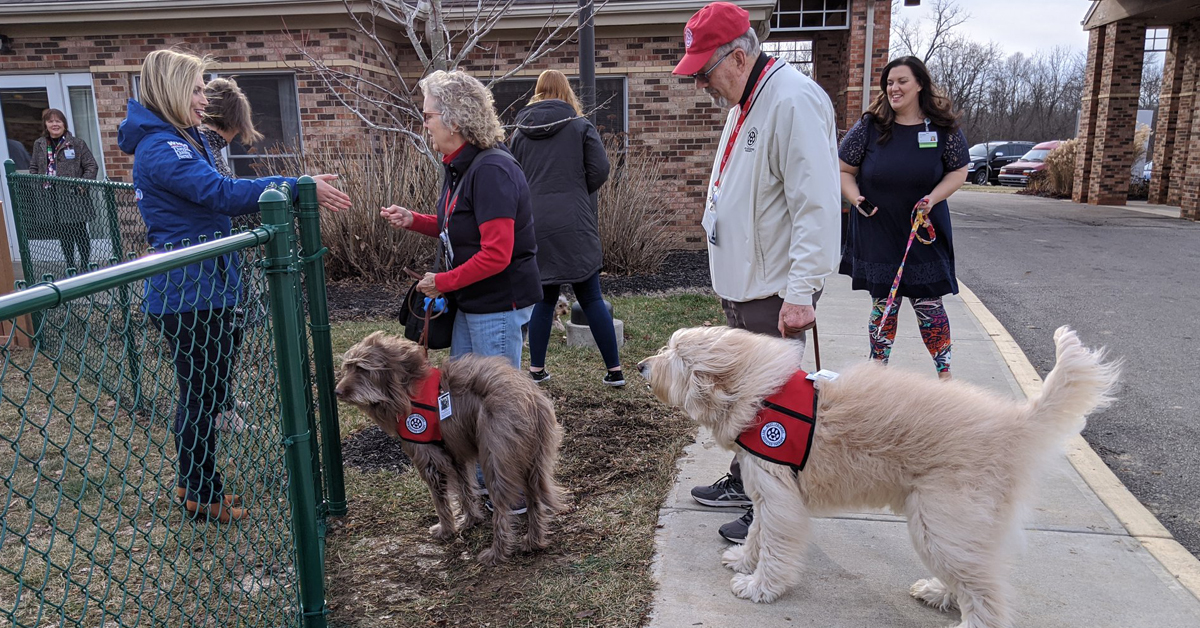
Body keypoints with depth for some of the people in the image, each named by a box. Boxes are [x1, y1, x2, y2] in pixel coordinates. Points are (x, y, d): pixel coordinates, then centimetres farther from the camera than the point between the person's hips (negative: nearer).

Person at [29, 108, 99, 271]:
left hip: (74, 198, -4)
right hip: (52, 199, 4)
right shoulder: (39, 144, 10)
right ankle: (70, 266, 20)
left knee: (80, 233, 2)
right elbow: (33, 168, 16)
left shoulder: (77, 144, -3)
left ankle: (85, 265, 11)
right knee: (62, 233, 11)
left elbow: (91, 166, -4)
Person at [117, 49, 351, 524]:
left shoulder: (179, 141, 15)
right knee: (202, 394, 2)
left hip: (200, 290, 10)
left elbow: (213, 197, 17)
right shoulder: (162, 147, -18)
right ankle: (203, 496, 17)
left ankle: (194, 483, 34)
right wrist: (300, 187, -30)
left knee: (207, 389, 19)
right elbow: (223, 192, -29)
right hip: (189, 294, -10)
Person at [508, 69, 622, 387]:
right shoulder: (581, 126, 0)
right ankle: (614, 370, 6)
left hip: (535, 226, 3)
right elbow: (600, 170, -5)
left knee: (544, 297, 14)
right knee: (591, 298, 4)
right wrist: (576, 193, 11)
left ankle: (537, 369, 18)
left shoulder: (519, 133, 9)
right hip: (575, 226, -2)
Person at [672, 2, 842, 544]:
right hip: (741, 284, 10)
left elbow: (817, 207, -24)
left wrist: (801, 291, -27)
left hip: (776, 294, -10)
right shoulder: (743, 103, 13)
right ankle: (743, 483, 39)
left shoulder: (795, 102, -19)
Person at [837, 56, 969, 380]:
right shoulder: (869, 126, -4)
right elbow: (844, 169, 4)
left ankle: (944, 372, 19)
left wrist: (933, 198, -11)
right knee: (883, 303, 6)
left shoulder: (944, 128, -1)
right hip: (877, 234, 0)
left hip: (925, 233, 0)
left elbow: (959, 171, 6)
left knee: (928, 304, 3)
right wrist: (855, 197, -14)